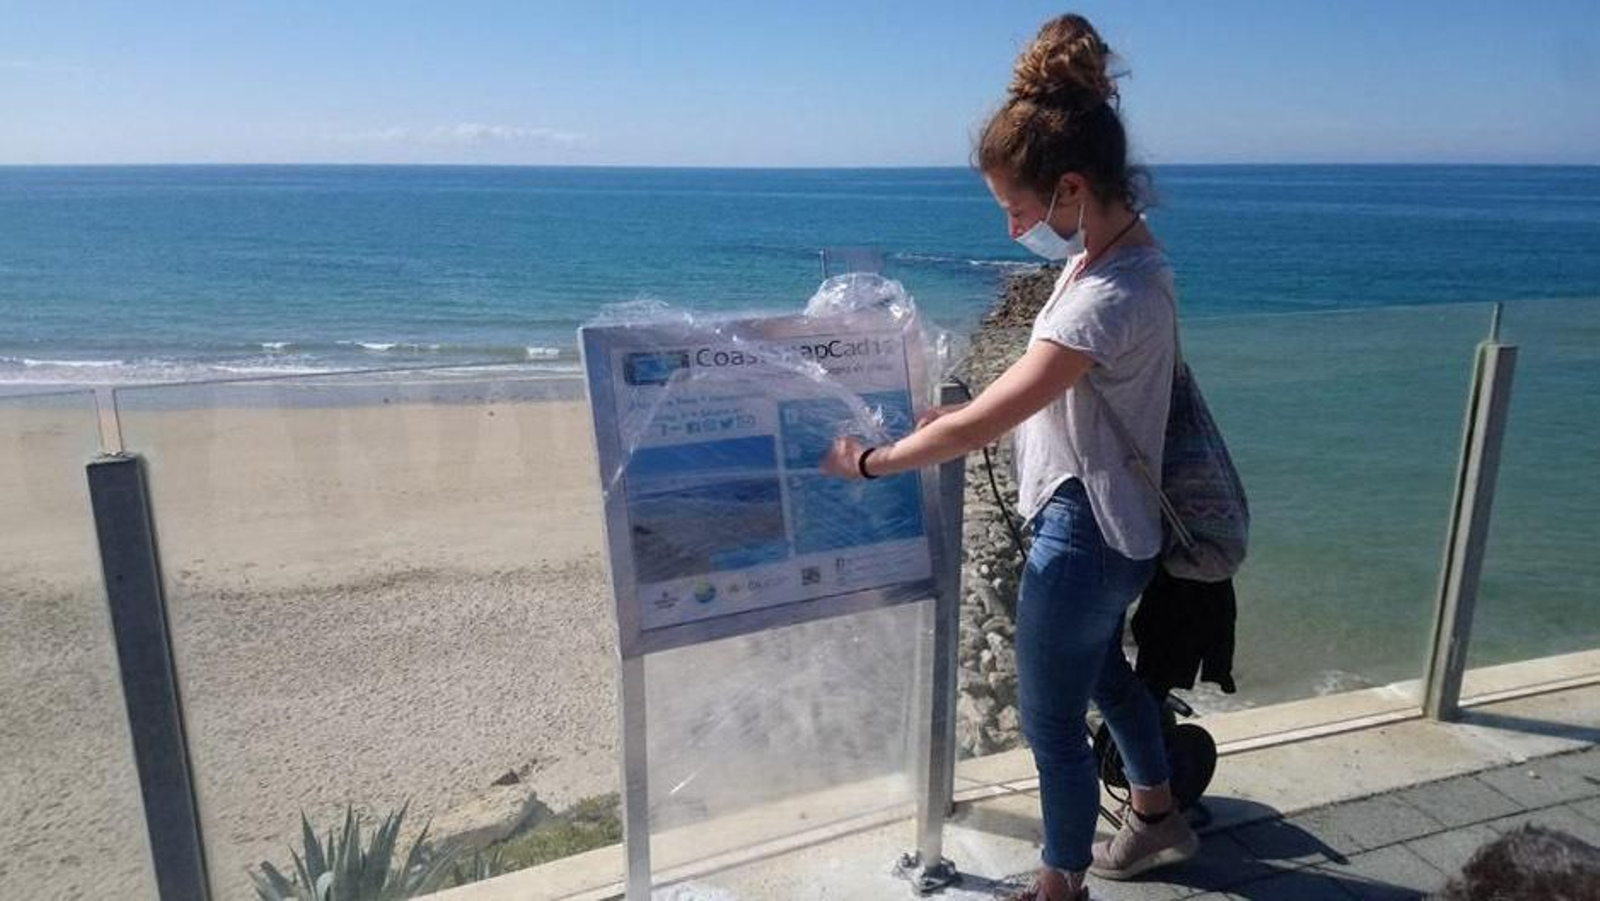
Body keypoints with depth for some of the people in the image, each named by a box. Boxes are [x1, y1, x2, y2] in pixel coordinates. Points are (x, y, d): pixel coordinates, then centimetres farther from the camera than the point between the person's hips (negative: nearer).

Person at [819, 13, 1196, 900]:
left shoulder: (1110, 296, -30)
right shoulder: (1115, 246, 0)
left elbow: (977, 426, -27)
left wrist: (868, 461, -14)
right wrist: (979, 408, 1)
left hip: (1083, 533, -10)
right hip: (1109, 524, 10)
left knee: (1052, 722, 9)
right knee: (1106, 672, 28)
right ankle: (1157, 818, 52)